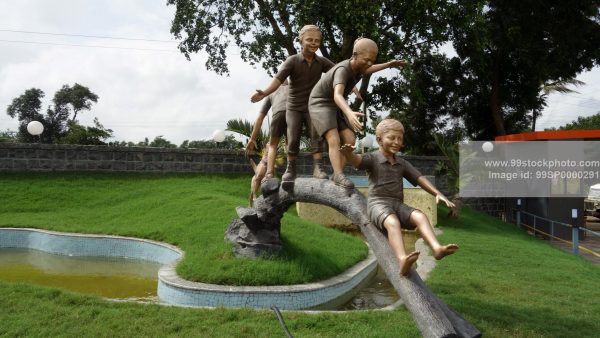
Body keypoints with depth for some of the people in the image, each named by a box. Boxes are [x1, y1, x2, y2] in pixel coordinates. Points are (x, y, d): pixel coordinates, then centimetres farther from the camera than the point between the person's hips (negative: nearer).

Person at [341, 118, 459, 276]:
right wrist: (348, 153, -43)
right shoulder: (372, 158, 3)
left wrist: (438, 193, -3)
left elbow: (420, 179, 13)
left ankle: (437, 248, -46)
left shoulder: (402, 163, 20)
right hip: (378, 204, -5)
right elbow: (357, 160, -18)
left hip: (397, 205, 5)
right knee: (393, 222, -37)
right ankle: (403, 260, -57)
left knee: (420, 216, -25)